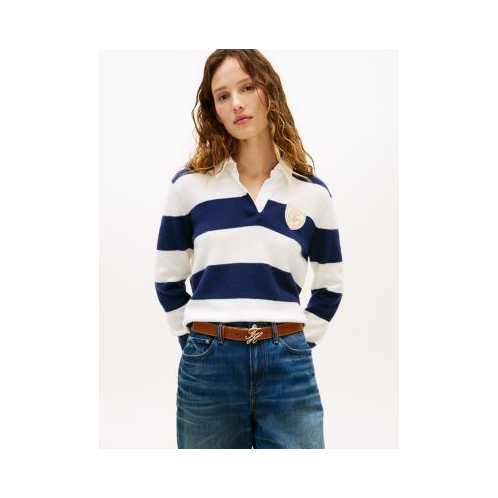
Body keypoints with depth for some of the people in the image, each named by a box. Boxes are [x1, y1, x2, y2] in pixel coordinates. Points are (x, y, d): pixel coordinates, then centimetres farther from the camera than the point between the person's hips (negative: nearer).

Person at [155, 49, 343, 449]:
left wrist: (299, 340, 7)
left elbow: (330, 285, 15)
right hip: (207, 366, 0)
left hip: (288, 367, 1)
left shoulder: (313, 193, 4)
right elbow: (168, 280, 10)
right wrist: (197, 339, 4)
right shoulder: (189, 185, 2)